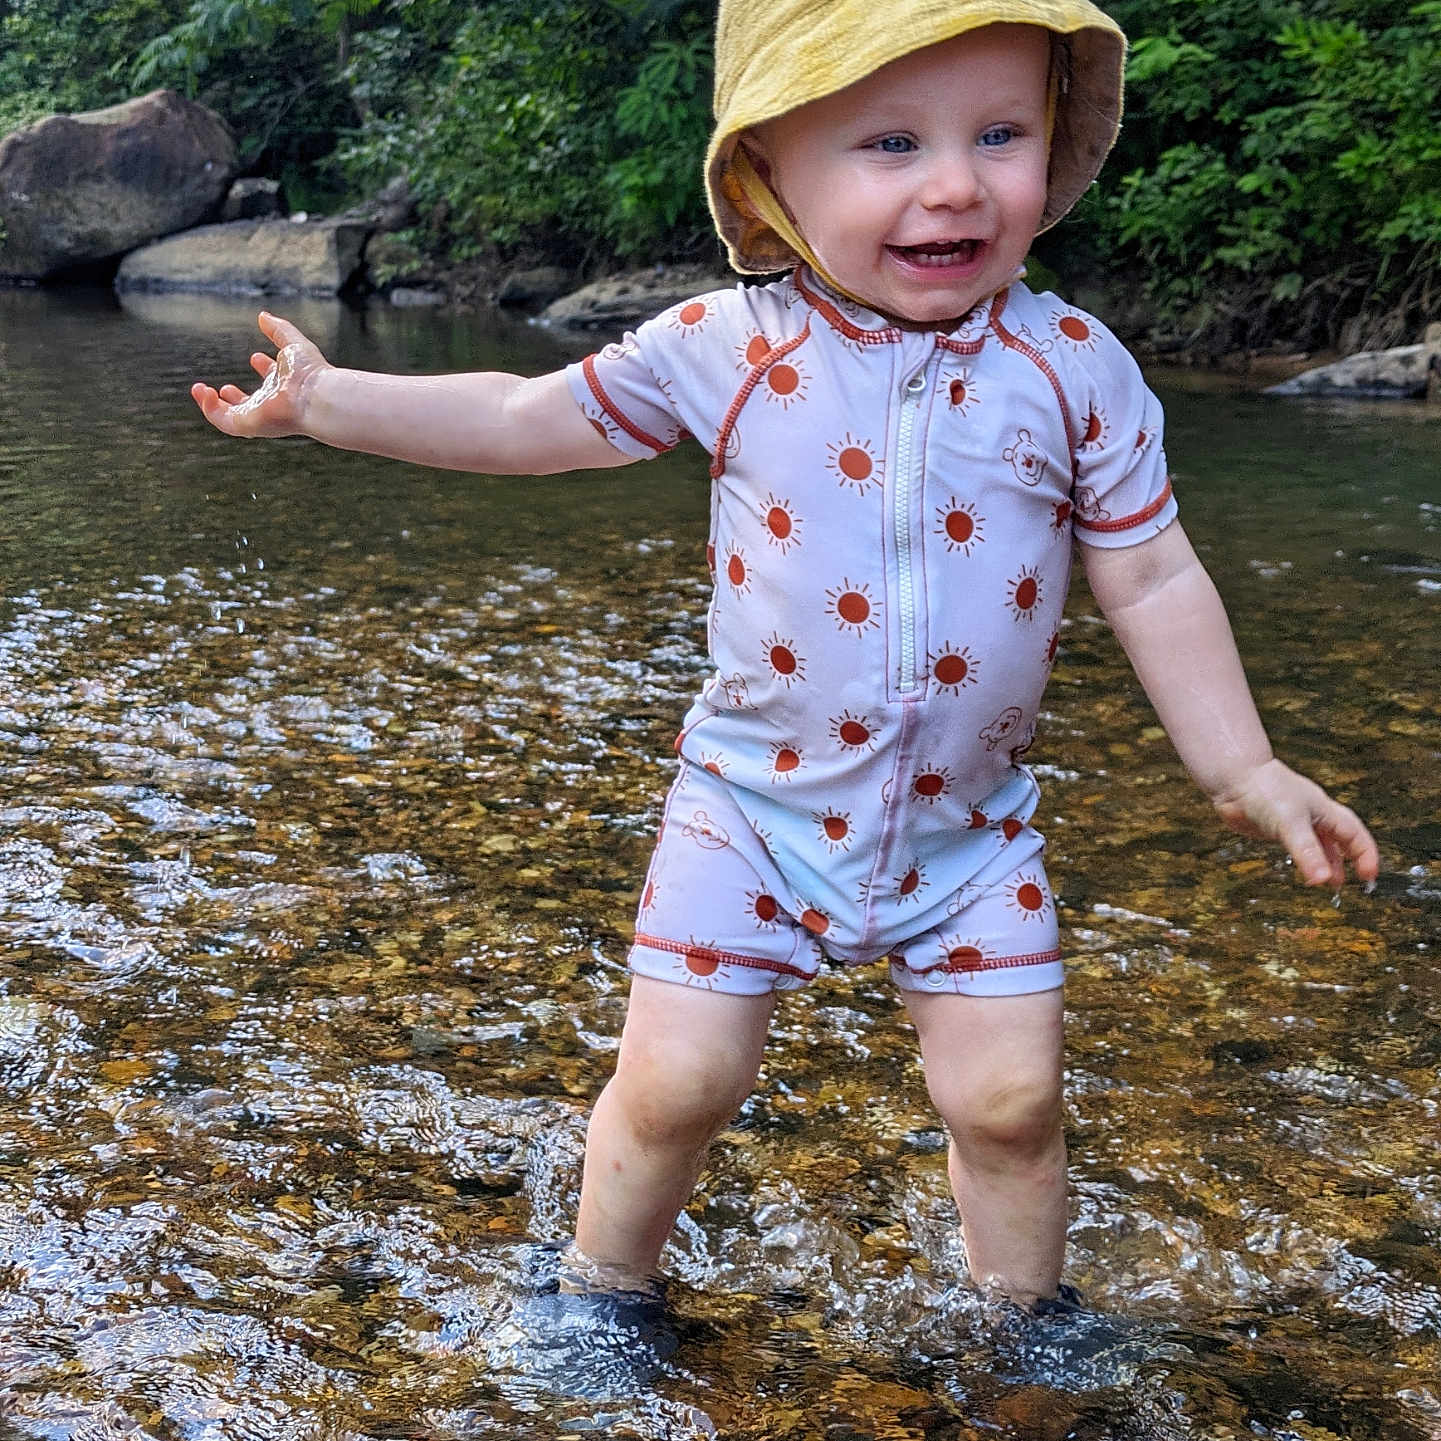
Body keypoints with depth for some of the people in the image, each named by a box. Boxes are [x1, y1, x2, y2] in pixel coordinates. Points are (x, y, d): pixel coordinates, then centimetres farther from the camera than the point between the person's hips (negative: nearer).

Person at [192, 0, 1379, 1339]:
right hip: (755, 804, 0)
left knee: (1007, 1096, 4)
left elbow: (1153, 582, 0)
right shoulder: (726, 349, -11)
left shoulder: (1076, 368, -9)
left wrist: (1242, 768, 0)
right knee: (677, 1078, 0)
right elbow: (527, 421, 1)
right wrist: (325, 398, 0)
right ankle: (601, 1286, 29)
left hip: (969, 821, 1)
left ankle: (1026, 1319, 33)